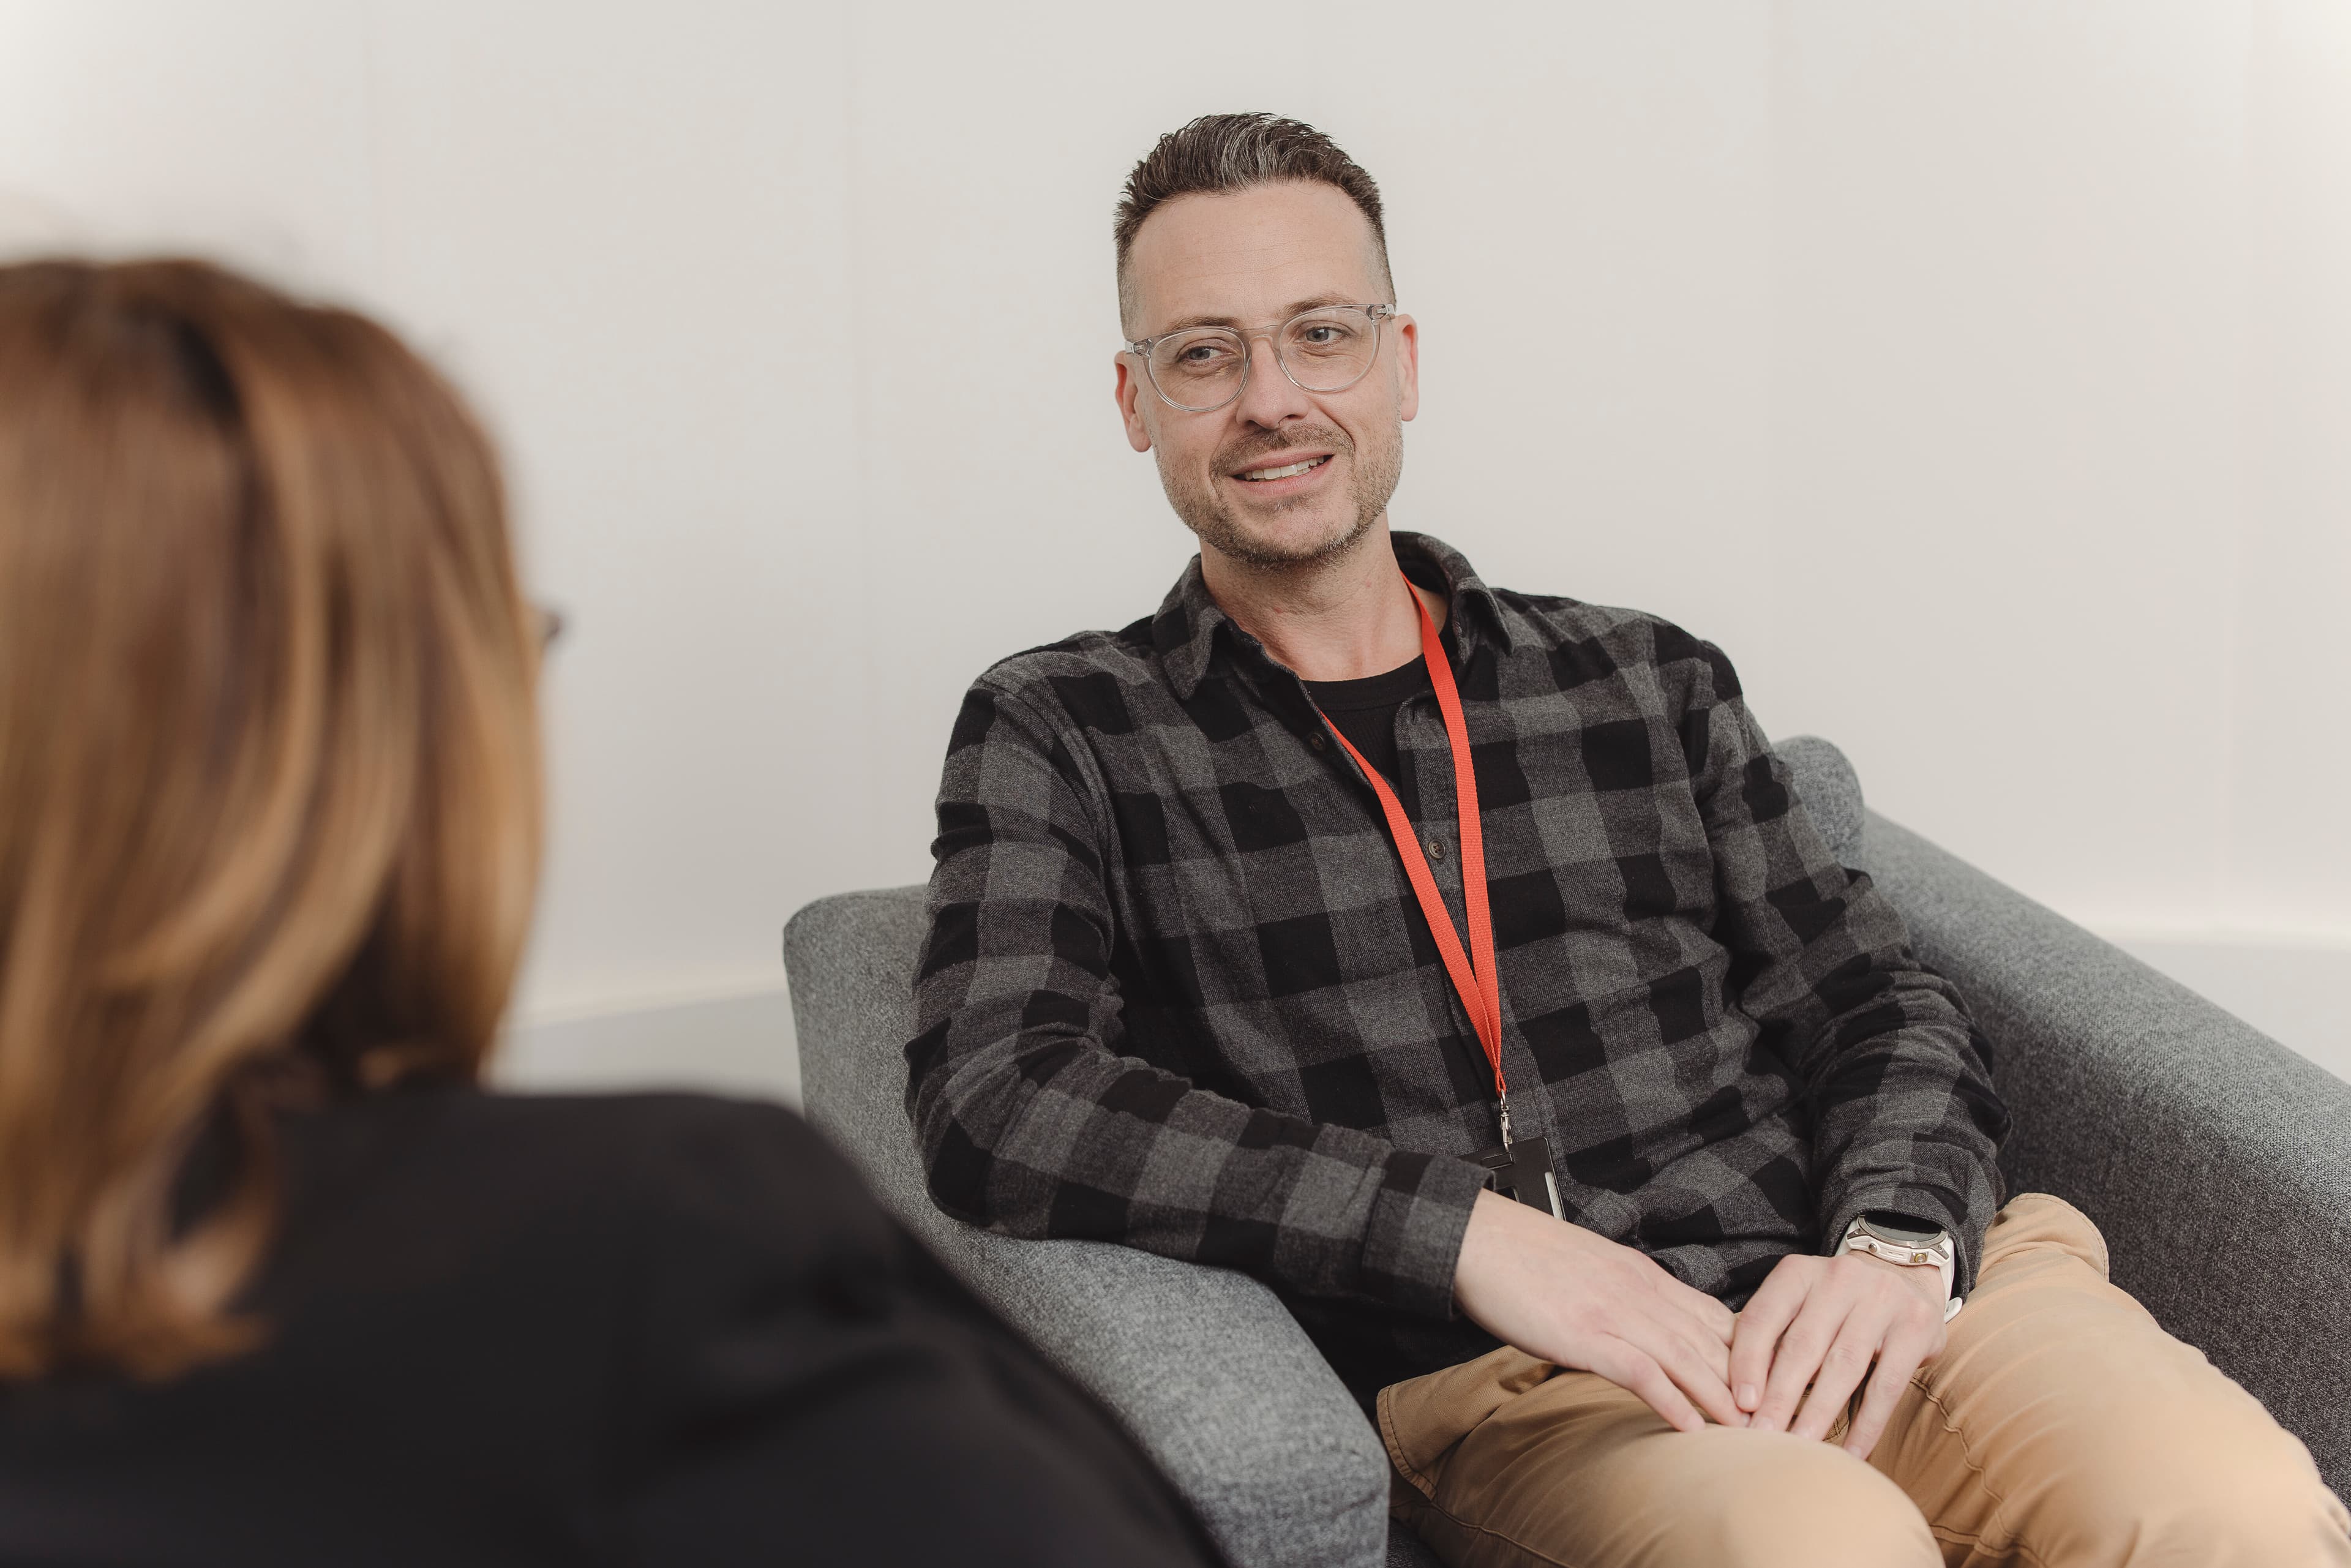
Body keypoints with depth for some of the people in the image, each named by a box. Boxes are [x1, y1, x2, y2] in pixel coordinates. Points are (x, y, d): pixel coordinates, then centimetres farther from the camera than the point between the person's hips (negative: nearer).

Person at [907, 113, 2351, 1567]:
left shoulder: (1648, 681, 20)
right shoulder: (1062, 734, 9)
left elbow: (1881, 1002, 18)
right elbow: (994, 1102, -7)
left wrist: (1896, 1234, -7)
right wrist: (1472, 1231, -16)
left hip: (1836, 1321, 3)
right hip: (1490, 1379, -3)